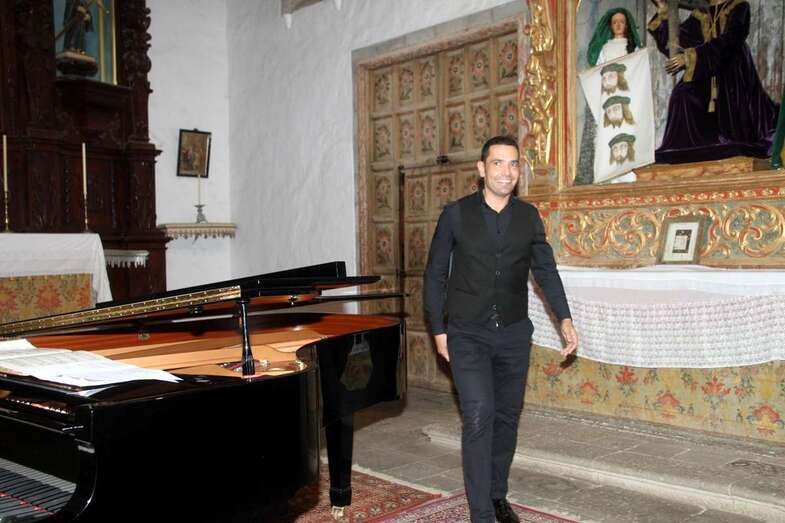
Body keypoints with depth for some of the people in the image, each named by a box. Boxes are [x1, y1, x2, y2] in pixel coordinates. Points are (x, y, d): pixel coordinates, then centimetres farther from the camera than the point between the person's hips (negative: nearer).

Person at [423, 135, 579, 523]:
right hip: (468, 336, -3)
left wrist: (564, 319, -2)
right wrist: (438, 329, -1)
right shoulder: (456, 214, -4)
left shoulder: (529, 217, 3)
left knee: (507, 417, 12)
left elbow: (546, 270, 9)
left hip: (514, 334, 3)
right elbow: (435, 274, 1)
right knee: (479, 417, -13)